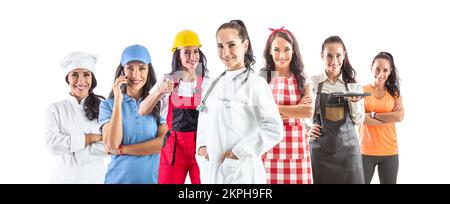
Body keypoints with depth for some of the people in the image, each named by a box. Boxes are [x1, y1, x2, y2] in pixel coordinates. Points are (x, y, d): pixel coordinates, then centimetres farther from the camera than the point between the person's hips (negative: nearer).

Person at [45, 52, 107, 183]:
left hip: (95, 177, 0)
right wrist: (91, 138, -14)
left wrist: (71, 152, -15)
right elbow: (52, 143, -14)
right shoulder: (55, 109, -1)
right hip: (64, 177, 0)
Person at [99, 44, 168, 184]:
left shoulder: (160, 103, -1)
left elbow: (165, 142, -12)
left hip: (153, 177, 0)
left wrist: (122, 149, -14)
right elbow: (111, 145, -14)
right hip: (119, 178, 0)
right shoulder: (107, 105, -1)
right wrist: (118, 101, -16)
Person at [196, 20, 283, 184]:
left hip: (240, 171, -5)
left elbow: (274, 130, -15)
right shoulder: (216, 83, 8)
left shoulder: (256, 83, -9)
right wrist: (201, 145, 0)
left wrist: (238, 152, -15)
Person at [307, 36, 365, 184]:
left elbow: (359, 121, 5)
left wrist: (355, 102, -13)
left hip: (347, 145, 1)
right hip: (320, 146, -1)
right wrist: (307, 130, -8)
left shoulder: (352, 83, 4)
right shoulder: (313, 82, -1)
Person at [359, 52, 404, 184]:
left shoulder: (394, 93, 8)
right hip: (366, 151, -2)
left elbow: (400, 116, -8)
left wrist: (372, 114, -10)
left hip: (390, 151, 3)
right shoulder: (362, 90, 0)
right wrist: (389, 118, -11)